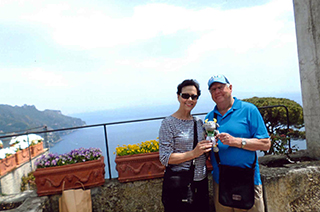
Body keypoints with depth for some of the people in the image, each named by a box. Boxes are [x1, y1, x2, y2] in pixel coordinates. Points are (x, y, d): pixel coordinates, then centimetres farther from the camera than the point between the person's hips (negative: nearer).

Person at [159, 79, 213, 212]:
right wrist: (193, 153, -23)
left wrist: (208, 148, -4)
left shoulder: (199, 122, 7)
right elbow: (164, 158, -16)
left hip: (201, 182, 6)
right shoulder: (168, 123, -11)